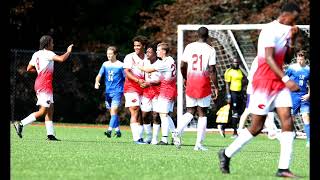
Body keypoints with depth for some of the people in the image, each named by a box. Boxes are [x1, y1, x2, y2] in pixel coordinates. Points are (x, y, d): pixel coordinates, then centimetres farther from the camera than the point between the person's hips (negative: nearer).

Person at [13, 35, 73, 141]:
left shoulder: (36, 54, 14)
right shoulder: (47, 53, -11)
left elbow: (29, 69, 17)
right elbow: (61, 59, -22)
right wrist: (68, 52, -4)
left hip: (39, 83, 10)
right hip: (45, 85, -10)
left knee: (50, 110, 10)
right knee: (43, 111, -10)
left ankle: (51, 134, 8)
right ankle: (21, 124, -14)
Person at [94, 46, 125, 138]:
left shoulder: (120, 65, -5)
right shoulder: (105, 64, 8)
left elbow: (126, 78, -1)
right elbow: (99, 75, 4)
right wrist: (97, 82, -17)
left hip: (117, 92, -5)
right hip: (108, 92, 5)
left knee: (114, 110, -17)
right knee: (112, 112, 11)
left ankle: (109, 130, -25)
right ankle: (117, 130, 23)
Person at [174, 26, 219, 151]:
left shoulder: (189, 47, 4)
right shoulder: (210, 50, -6)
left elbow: (182, 66, 6)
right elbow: (212, 70, -10)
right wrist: (216, 87, -2)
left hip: (191, 83, 3)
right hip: (204, 84, -3)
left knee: (190, 111, 13)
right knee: (202, 113, 4)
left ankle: (178, 132, -13)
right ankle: (199, 144, 1)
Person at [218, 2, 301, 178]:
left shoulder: (285, 31, 12)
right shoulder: (270, 30, -15)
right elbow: (269, 58, -23)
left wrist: (292, 40, 3)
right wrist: (286, 79, -29)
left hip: (279, 83, 8)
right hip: (264, 82, -8)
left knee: (287, 122, -8)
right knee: (256, 127, -2)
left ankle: (283, 168, -10)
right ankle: (226, 154, 17)